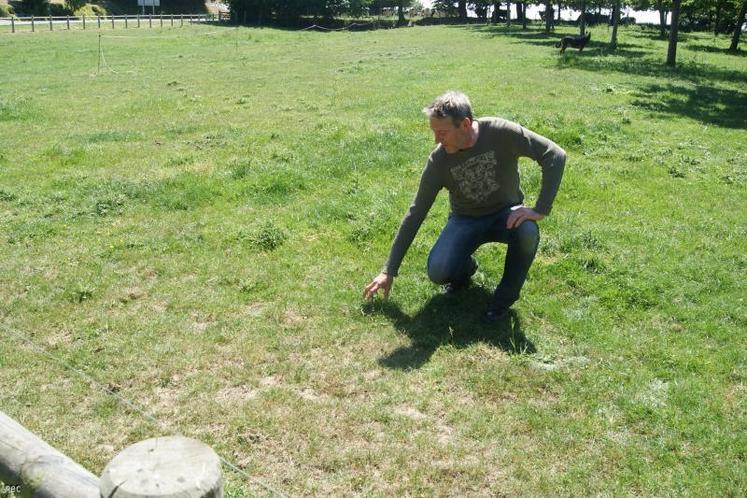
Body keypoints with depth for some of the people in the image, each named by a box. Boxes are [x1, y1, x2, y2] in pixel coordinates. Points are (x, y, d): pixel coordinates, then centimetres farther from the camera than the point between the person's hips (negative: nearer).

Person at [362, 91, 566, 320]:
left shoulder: (501, 133, -24)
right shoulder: (439, 160, -18)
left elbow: (555, 155, -22)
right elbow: (415, 215, -12)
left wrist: (540, 210, -30)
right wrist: (389, 271, -12)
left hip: (506, 214, -1)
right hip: (466, 220, 1)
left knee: (527, 232, -36)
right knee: (438, 272, -25)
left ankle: (506, 295, -9)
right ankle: (465, 268, 12)